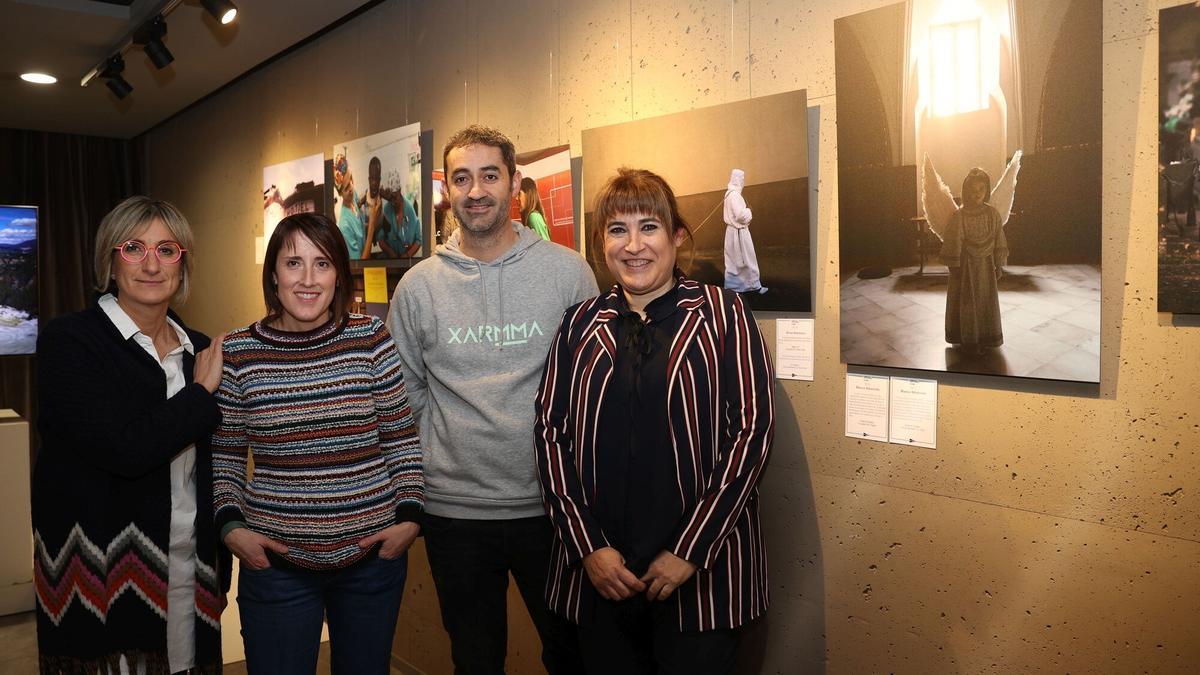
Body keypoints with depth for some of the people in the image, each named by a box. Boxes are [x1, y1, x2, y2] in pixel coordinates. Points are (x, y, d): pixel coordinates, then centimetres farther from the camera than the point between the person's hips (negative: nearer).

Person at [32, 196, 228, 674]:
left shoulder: (199, 351, 7)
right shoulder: (67, 342, -10)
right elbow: (122, 450, -23)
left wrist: (219, 571, 11)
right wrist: (202, 392, -12)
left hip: (189, 573, 5)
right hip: (103, 578, -4)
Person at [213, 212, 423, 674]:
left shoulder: (371, 338, -5)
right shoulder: (238, 351, -4)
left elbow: (402, 438, 2)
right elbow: (225, 454, 6)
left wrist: (410, 516, -6)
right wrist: (231, 526, -6)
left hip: (374, 553, 1)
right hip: (275, 560, 0)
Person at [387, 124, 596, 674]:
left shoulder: (567, 270, -4)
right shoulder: (418, 286, 0)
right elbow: (405, 396, 7)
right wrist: (416, 488, 3)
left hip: (551, 504, -1)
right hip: (453, 510, 1)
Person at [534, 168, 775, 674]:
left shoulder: (722, 314, -3)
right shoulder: (581, 324, 5)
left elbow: (752, 429, -8)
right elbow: (550, 431, 2)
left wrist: (691, 550, -12)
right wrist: (587, 546, -7)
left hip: (703, 573, -2)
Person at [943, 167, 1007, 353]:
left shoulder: (993, 214, -3)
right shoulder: (959, 216, -10)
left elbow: (999, 242, 2)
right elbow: (954, 244, -8)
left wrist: (999, 266, 1)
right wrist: (955, 268, -8)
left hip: (986, 265, 3)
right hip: (966, 266, -2)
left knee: (987, 302, 10)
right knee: (966, 303, 4)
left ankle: (985, 339, 23)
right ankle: (967, 339, 17)